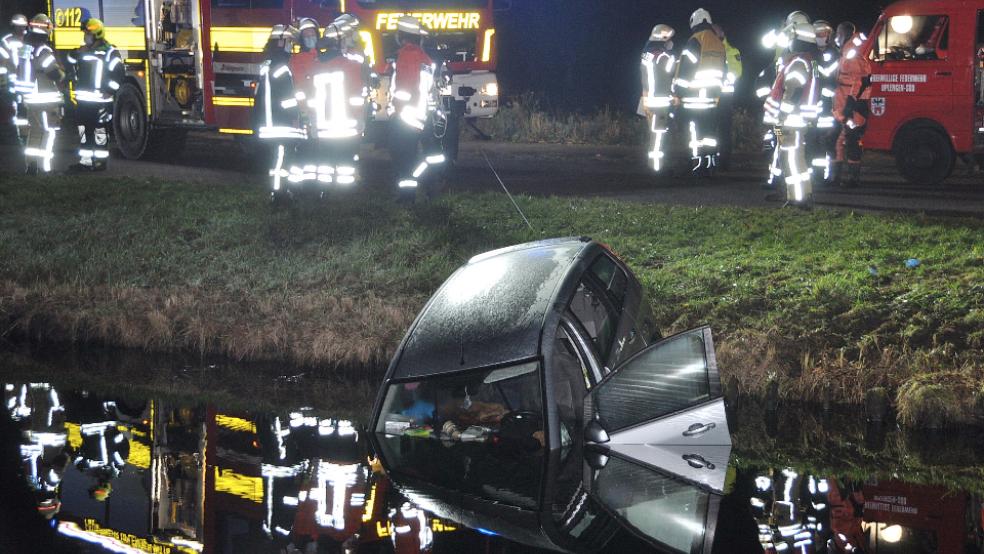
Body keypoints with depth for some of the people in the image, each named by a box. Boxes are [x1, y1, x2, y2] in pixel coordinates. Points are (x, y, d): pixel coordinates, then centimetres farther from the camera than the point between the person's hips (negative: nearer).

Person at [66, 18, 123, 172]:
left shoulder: (110, 52, -9)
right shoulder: (82, 51, 12)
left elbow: (118, 74, -14)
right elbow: (72, 66, 28)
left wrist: (109, 91, -19)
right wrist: (75, 83, 16)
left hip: (101, 101, -7)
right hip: (83, 100, 7)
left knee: (100, 132, -1)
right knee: (84, 131, 10)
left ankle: (100, 161, 6)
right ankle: (85, 161, 16)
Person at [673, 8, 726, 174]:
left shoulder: (695, 41, -12)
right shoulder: (719, 44, 11)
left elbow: (685, 69, -14)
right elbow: (721, 72, 17)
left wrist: (678, 92, -8)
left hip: (694, 96, -7)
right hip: (712, 96, 7)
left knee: (695, 131, -6)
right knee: (709, 130, 12)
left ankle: (697, 162, -9)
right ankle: (711, 161, 14)